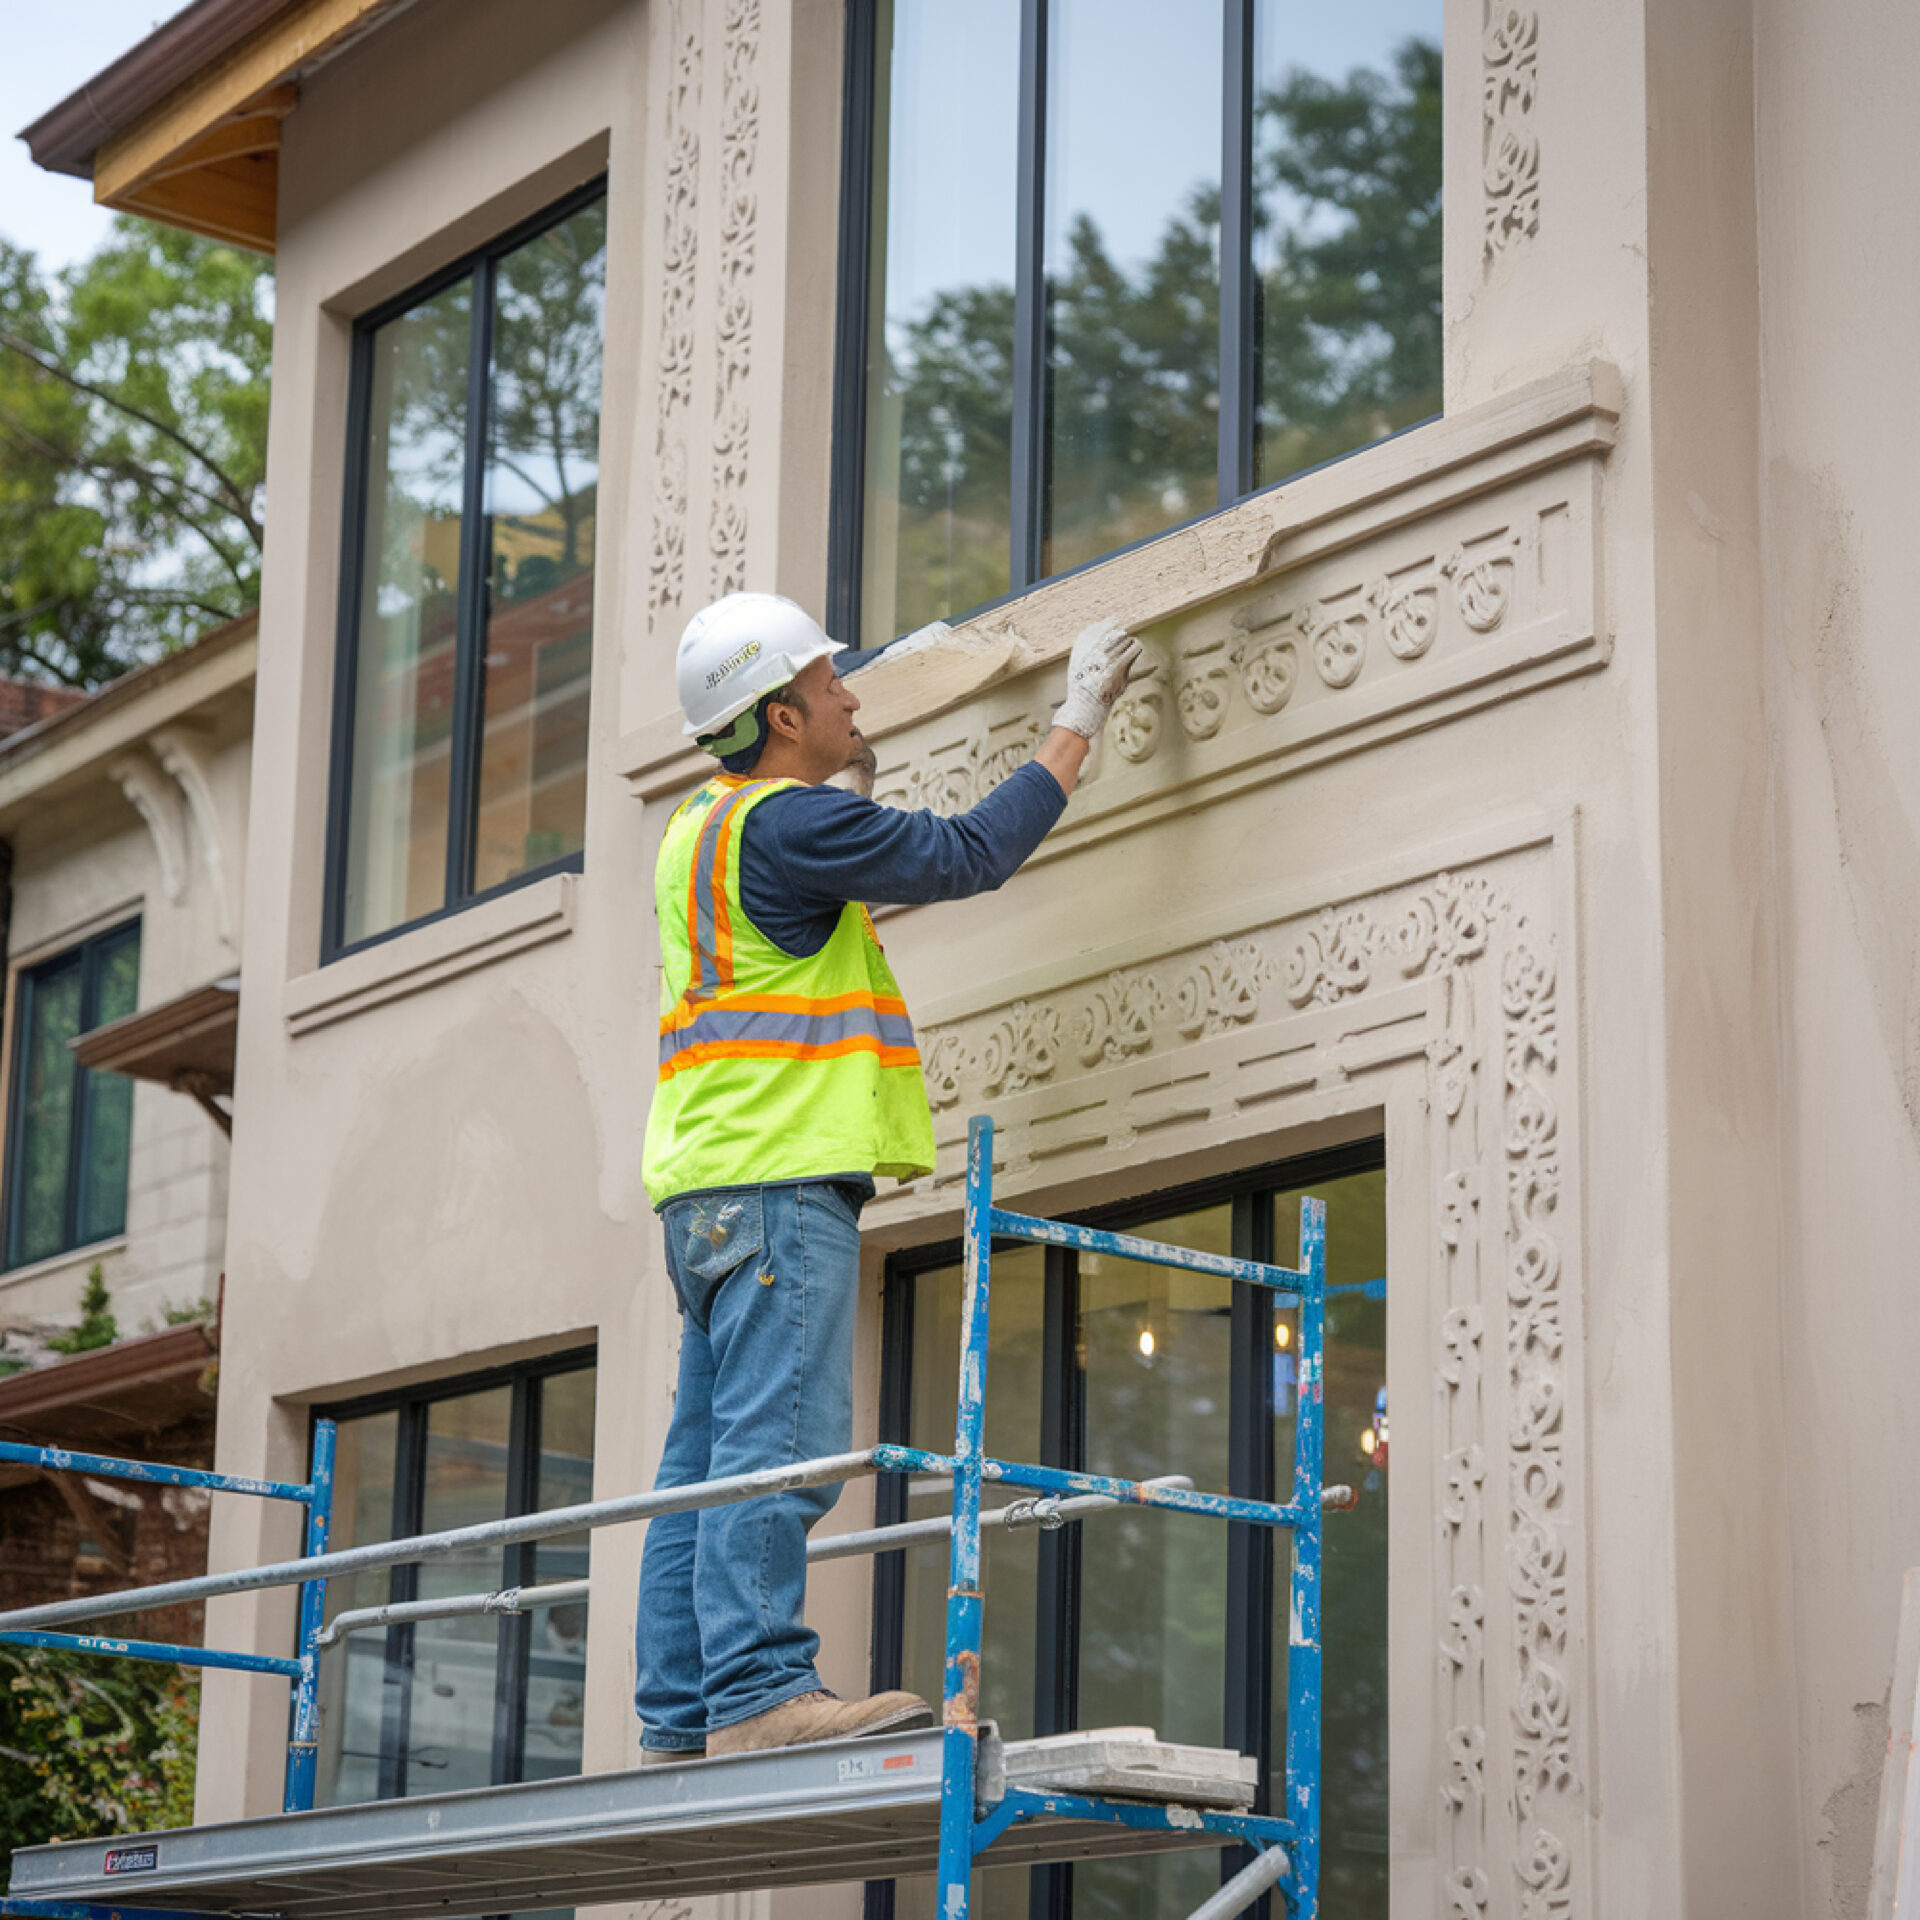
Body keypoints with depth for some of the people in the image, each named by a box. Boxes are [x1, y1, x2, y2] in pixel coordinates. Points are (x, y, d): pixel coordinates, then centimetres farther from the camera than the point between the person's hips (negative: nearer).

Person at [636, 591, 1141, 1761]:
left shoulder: (705, 826, 21)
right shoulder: (790, 823, -9)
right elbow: (971, 854, -7)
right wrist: (1080, 722, 2)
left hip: (713, 1182, 10)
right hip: (776, 1177, -10)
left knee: (711, 1450, 6)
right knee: (779, 1441, -15)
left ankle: (682, 1712, 5)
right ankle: (758, 1691, -20)